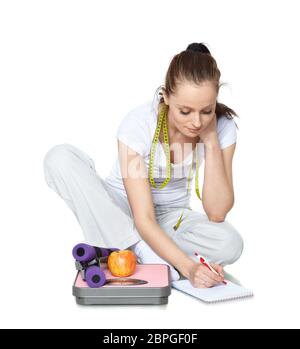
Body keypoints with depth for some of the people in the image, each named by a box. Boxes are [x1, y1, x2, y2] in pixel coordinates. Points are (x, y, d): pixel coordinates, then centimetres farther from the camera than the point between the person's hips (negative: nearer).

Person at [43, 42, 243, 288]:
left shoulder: (223, 127, -16)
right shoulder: (139, 123, -25)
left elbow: (216, 214, -21)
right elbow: (143, 219, -29)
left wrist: (211, 139, -27)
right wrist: (188, 267, -43)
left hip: (171, 218, 2)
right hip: (123, 210, -1)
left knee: (230, 244, -31)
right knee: (60, 157, -28)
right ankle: (143, 252, -26)